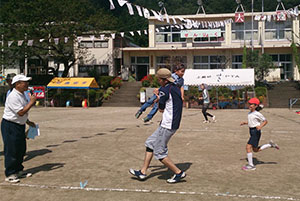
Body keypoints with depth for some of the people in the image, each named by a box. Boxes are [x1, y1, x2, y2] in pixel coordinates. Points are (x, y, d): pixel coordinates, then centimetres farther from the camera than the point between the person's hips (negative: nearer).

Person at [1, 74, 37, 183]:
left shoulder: (22, 95, 10)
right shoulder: (13, 96, -21)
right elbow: (21, 112, -25)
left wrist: (28, 122, 16)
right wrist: (31, 102, -20)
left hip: (20, 125, 10)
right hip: (10, 126, -10)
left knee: (21, 149, 16)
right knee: (11, 150, -3)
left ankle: (18, 170, 30)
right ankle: (10, 174, 6)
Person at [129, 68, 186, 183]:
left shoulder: (164, 90, -16)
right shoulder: (176, 89, 11)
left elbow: (161, 109, -7)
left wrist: (159, 100, 10)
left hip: (167, 126, -10)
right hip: (173, 124, 10)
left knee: (159, 153, 0)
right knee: (150, 143, 16)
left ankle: (179, 173, 7)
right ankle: (143, 172, 20)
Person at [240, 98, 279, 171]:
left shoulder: (257, 114, -15)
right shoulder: (250, 113, 10)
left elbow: (265, 121, -9)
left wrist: (260, 126, -26)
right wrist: (245, 122, 9)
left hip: (256, 131, -9)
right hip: (251, 131, 9)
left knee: (248, 147, -13)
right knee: (255, 150, 16)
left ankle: (251, 165, -5)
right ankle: (271, 145, 28)